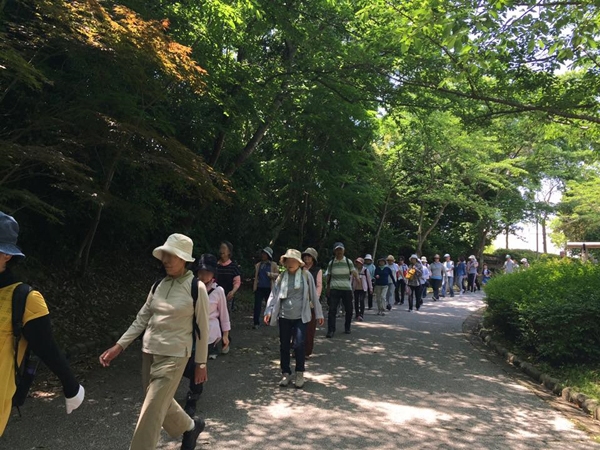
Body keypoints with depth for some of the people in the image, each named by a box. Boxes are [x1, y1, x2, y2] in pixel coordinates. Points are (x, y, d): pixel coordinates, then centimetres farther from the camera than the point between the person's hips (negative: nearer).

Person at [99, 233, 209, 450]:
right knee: (161, 404, 19)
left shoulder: (196, 288, -12)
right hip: (149, 352, 6)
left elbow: (202, 329, -6)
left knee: (151, 412, -2)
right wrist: (119, 346, 1)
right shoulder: (159, 285, 4)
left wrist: (200, 363, -2)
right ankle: (191, 427, 46)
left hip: (173, 356, -6)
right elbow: (142, 319, 8)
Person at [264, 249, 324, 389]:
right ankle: (286, 373, 22)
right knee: (284, 346, 8)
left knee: (299, 345, -7)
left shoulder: (306, 275, -3)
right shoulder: (281, 277, 2)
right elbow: (274, 294, 0)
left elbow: (313, 295, 0)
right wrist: (269, 311, -12)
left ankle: (300, 374, 11)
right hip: (284, 317, 3)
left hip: (300, 317, -3)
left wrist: (319, 314, 2)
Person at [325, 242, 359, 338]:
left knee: (349, 309, 7)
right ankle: (331, 330, -1)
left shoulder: (348, 262, 4)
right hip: (334, 289, 0)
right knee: (332, 309, -7)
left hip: (347, 289, 0)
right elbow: (328, 277, 11)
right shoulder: (331, 263, 6)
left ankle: (347, 328, 26)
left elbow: (354, 272, -6)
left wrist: (357, 278, -26)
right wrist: (328, 289, 9)